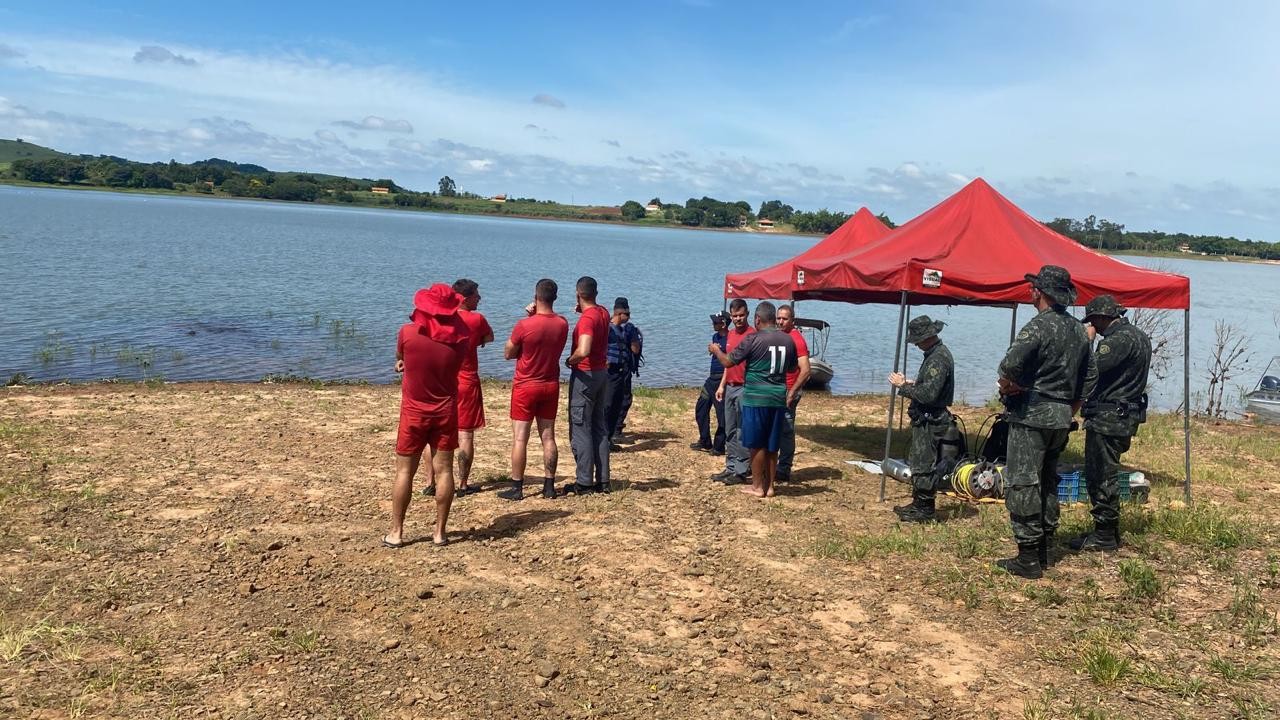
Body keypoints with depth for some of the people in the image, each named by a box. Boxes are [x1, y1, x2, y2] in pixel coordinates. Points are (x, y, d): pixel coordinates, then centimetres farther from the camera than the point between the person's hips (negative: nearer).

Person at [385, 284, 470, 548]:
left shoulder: (408, 332, -15)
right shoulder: (460, 337, -10)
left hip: (414, 412, -1)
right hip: (446, 411, 1)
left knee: (404, 471, 8)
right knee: (444, 470, 6)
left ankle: (396, 532, 12)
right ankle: (440, 532, 10)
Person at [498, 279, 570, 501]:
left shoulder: (524, 325, -18)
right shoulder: (562, 324, -3)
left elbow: (508, 354, -6)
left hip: (525, 386, -4)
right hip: (551, 385, 5)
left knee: (520, 438, 1)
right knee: (548, 437, 10)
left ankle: (516, 487, 4)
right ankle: (549, 486, 14)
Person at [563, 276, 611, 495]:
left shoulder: (587, 319, -20)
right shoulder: (603, 313, 6)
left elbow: (583, 351, -34)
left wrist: (570, 360, -16)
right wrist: (583, 310, 16)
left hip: (585, 375, -8)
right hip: (602, 372, 8)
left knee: (580, 429, -1)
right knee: (599, 427, 12)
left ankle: (584, 482, 1)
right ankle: (602, 480, 14)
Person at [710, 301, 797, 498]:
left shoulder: (753, 339, -11)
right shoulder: (788, 340, 4)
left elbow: (728, 362, -6)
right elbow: (792, 368, 18)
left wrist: (716, 350, 12)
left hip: (756, 398, -5)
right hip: (779, 398, 5)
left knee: (757, 444, 5)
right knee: (772, 446, 11)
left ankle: (757, 487, 10)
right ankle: (769, 486, 17)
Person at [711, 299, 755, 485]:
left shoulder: (752, 335, -10)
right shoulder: (730, 334, 14)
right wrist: (722, 385, 18)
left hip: (744, 388, -8)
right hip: (730, 387, 8)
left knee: (742, 433, -4)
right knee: (730, 432, 12)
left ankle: (741, 471, 1)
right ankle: (731, 468, 18)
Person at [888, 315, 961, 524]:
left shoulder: (939, 359, -21)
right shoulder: (935, 354, 12)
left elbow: (928, 394, -27)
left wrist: (903, 386, -17)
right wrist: (910, 384, 8)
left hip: (931, 422, -11)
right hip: (925, 420, 11)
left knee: (924, 466, -3)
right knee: (918, 463, 17)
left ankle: (925, 510, 5)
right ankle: (918, 504, 26)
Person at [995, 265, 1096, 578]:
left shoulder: (1039, 326, -14)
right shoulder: (1079, 330, 13)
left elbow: (1010, 365, -27)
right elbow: (1090, 377, 18)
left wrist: (1006, 387, -8)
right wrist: (1070, 410, 22)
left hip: (1032, 415, -9)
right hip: (1061, 419, 9)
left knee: (1022, 485, -5)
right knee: (1048, 484, 17)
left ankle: (1028, 559, -4)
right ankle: (1043, 551, 24)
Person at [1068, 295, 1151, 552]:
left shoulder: (1121, 338, -17)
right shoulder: (1139, 336, 17)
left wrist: (1087, 341, -14)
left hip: (1108, 419, -11)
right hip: (1123, 416, 11)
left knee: (1101, 477, -4)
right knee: (1105, 476, 17)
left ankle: (1104, 536, 1)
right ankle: (1109, 531, 24)